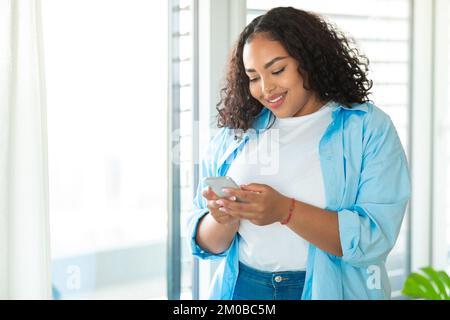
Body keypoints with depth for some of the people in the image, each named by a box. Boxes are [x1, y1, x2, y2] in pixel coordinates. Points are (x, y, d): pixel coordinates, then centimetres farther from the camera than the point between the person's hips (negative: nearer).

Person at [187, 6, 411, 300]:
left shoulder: (369, 128, -7)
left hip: (333, 289, -2)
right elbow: (206, 244, 4)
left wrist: (286, 210, -26)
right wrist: (223, 220, -17)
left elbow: (376, 239, -16)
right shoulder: (232, 136, 3)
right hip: (241, 289, 3)